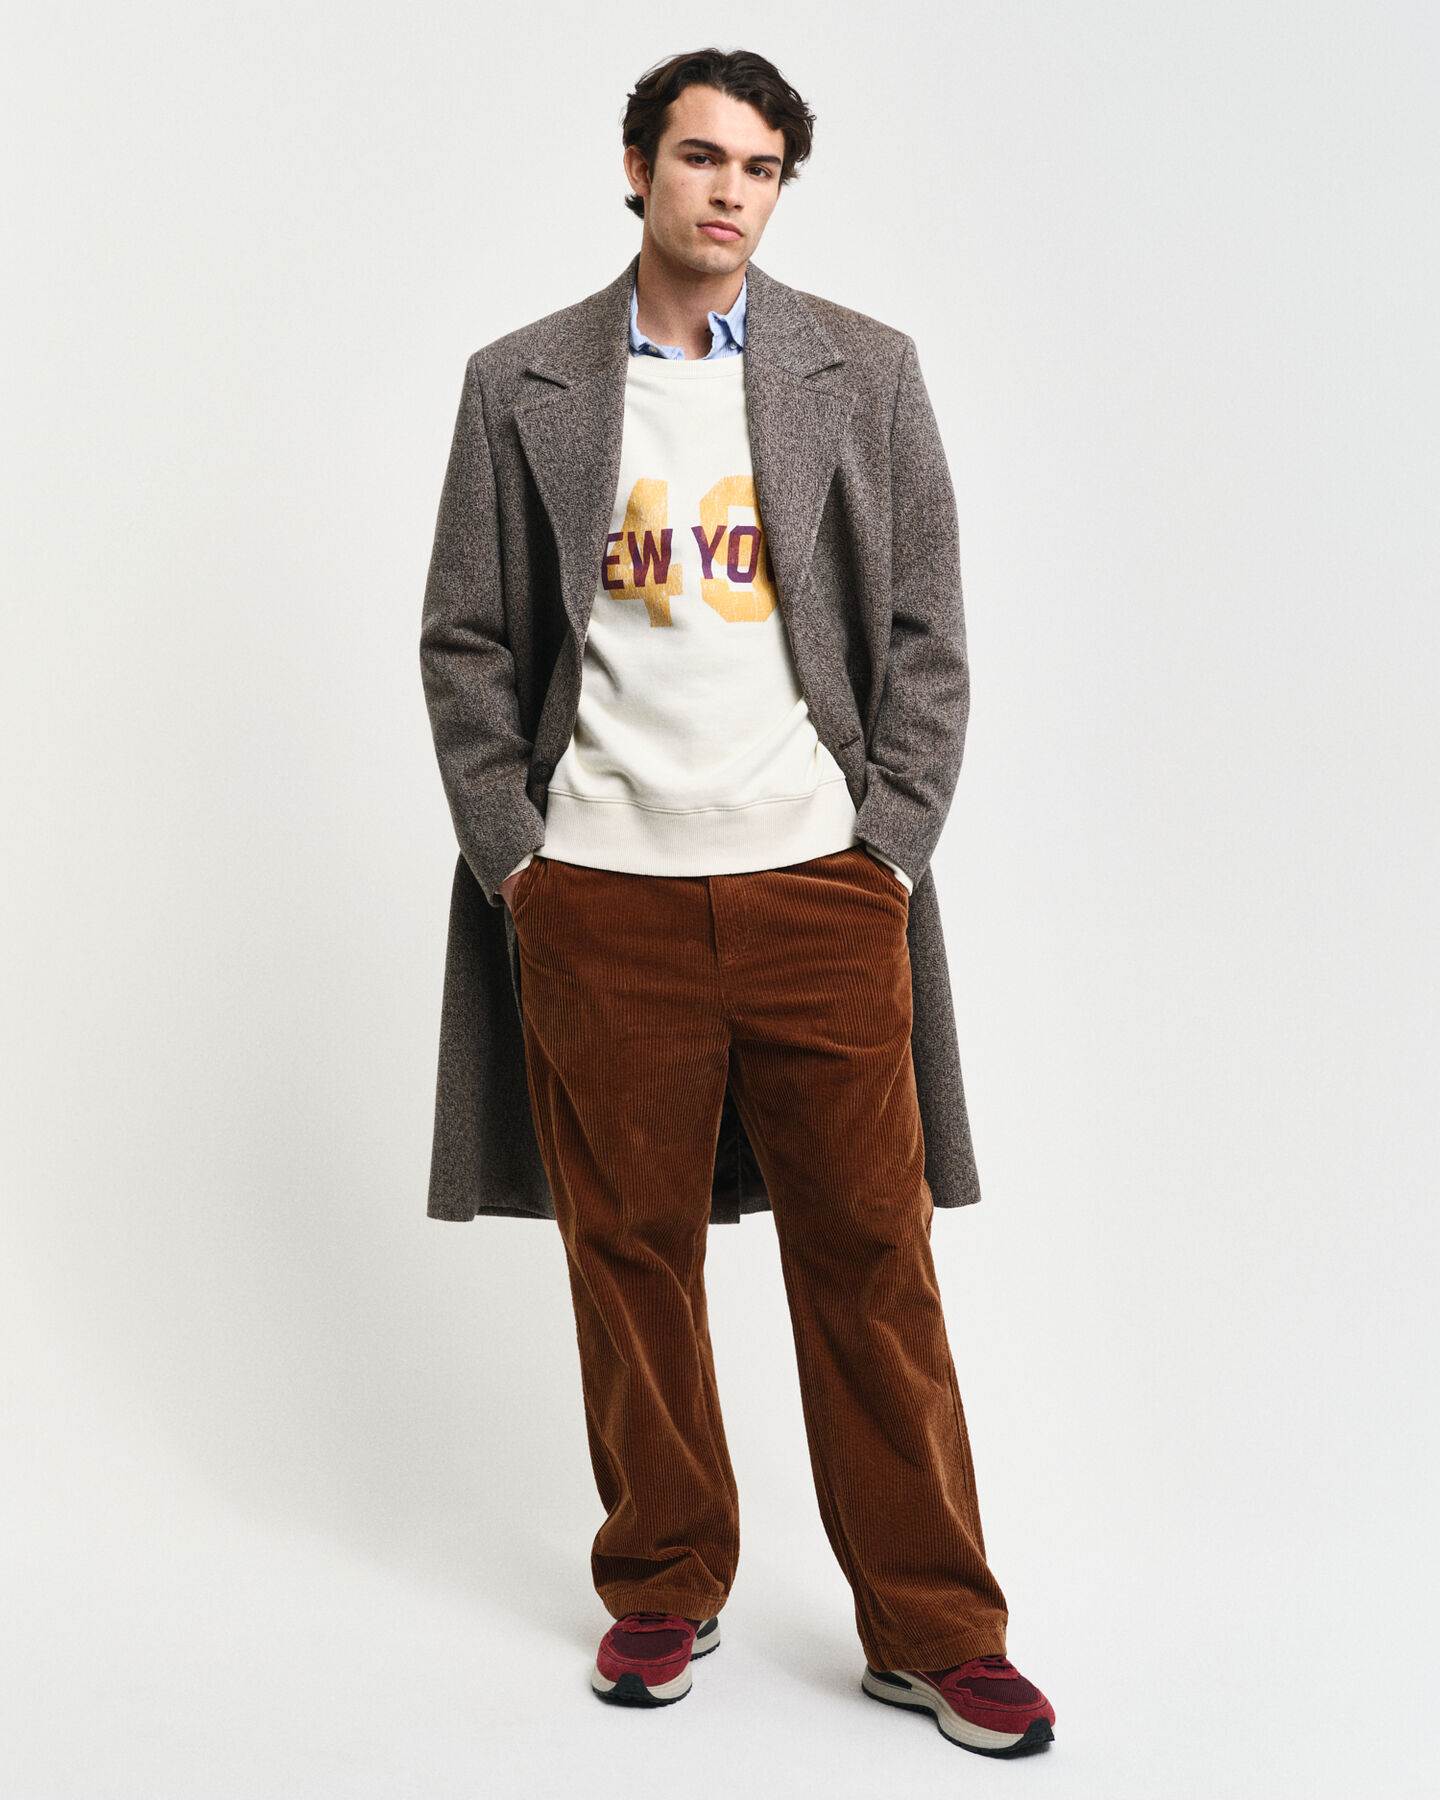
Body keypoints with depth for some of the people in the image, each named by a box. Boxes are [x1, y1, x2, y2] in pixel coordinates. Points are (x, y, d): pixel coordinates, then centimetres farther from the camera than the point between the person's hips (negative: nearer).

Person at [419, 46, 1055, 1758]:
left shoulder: (865, 372, 7)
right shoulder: (520, 383, 7)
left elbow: (926, 634, 7)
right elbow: (463, 640, 8)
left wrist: (891, 849, -1)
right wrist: (509, 856, 0)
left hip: (821, 890, 0)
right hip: (599, 896, 1)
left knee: (872, 1260, 2)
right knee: (629, 1256, 8)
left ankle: (930, 1630, 16)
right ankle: (663, 1589, 26)